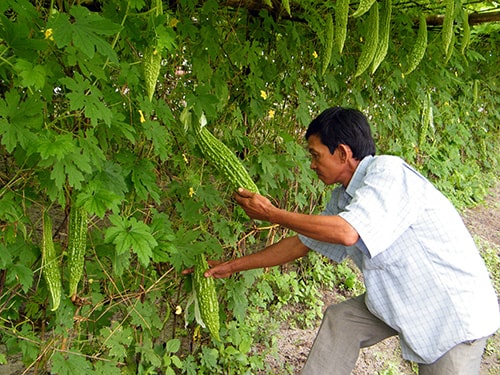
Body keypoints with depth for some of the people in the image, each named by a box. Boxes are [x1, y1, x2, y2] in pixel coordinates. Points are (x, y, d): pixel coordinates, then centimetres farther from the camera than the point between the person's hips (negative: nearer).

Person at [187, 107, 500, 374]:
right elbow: (301, 243, 8)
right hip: (401, 300, 8)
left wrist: (271, 213, -26)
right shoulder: (344, 197, 0)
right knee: (340, 318, 5)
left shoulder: (388, 172, -25)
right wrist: (233, 266, 12)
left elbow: (347, 233, -38)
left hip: (456, 308, -8)